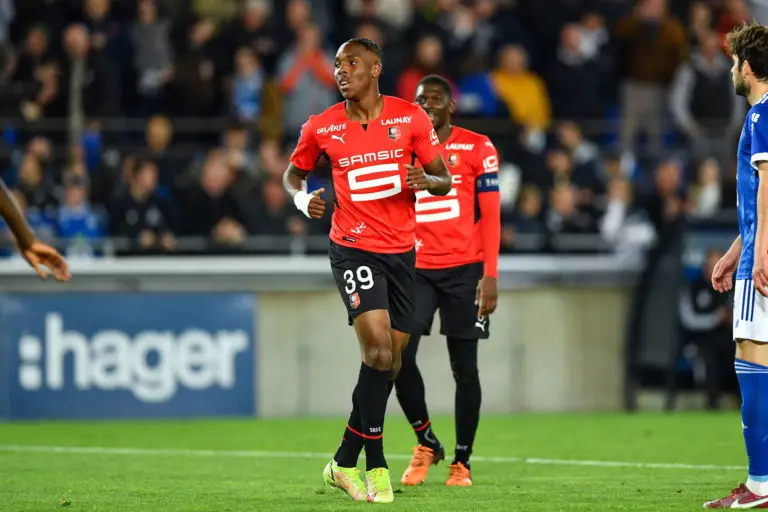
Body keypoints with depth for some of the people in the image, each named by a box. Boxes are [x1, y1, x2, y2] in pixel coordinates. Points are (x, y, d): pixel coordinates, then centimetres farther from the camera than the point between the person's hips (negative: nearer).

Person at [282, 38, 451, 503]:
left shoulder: (410, 117, 0)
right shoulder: (321, 128, -1)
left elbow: (445, 181, 4)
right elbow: (294, 173, 16)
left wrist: (426, 180, -19)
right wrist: (303, 200, -6)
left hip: (402, 251, 3)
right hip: (354, 250, -3)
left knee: (390, 359, 7)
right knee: (378, 347, -19)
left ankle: (345, 462, 21)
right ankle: (376, 466, -12)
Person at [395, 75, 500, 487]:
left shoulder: (477, 149, 1)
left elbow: (490, 216, -1)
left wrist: (490, 276, -8)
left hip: (464, 270, -2)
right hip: (416, 270, 2)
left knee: (464, 367, 1)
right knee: (399, 355, -14)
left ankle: (462, 461, 11)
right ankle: (426, 443, 4)